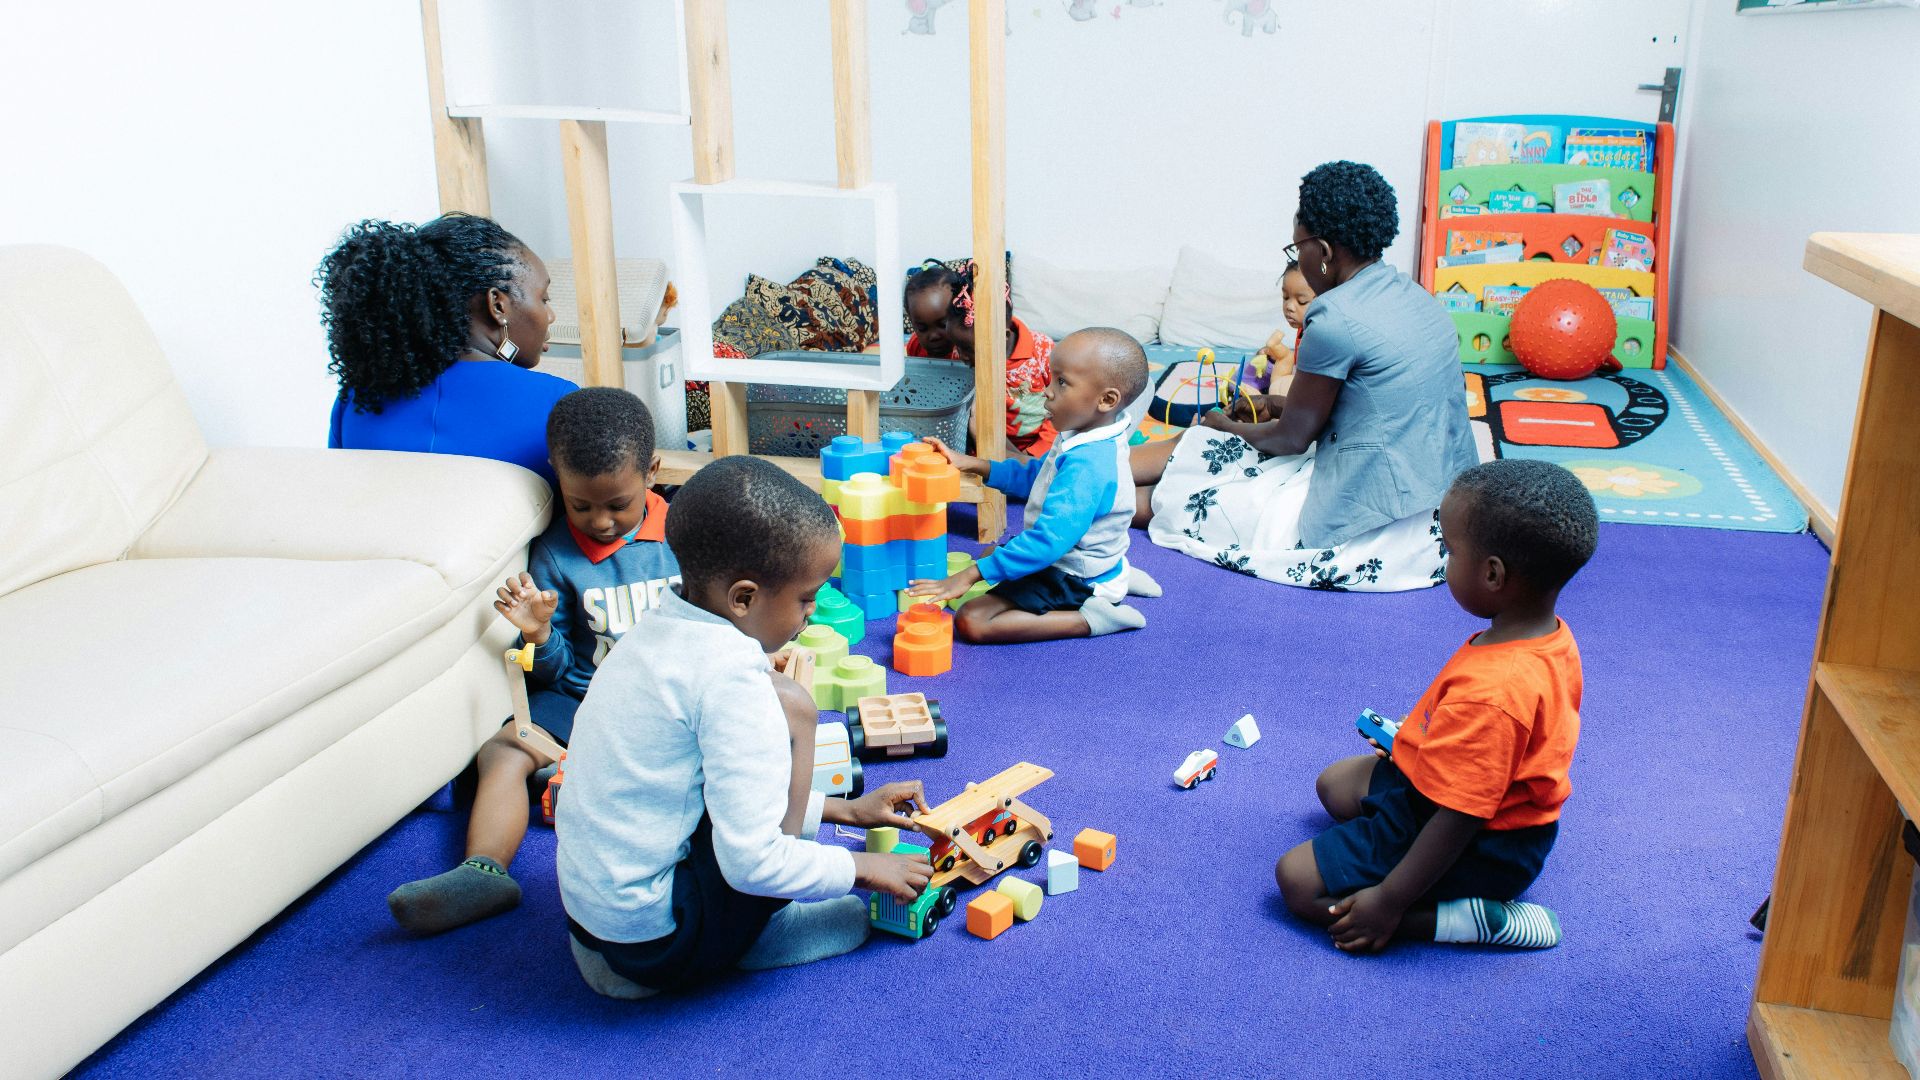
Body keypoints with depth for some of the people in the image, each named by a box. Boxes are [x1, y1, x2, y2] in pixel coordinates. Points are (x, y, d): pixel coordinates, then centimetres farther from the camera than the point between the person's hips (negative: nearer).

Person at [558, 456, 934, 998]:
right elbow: (752, 863, -24)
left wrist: (844, 809, 17)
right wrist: (861, 867, -7)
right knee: (790, 707, -13)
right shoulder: (728, 677, -23)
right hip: (661, 945, -9)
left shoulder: (657, 629, 5)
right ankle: (752, 943, 1)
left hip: (592, 909, 9)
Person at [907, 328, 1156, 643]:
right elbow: (1032, 476, 14)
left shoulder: (1086, 466, -32)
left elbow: (1048, 541, -37)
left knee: (971, 622, -19)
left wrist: (971, 575, -36)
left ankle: (1090, 619, -13)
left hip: (1071, 581, -10)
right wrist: (970, 463, 4)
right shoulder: (1085, 442, -1)